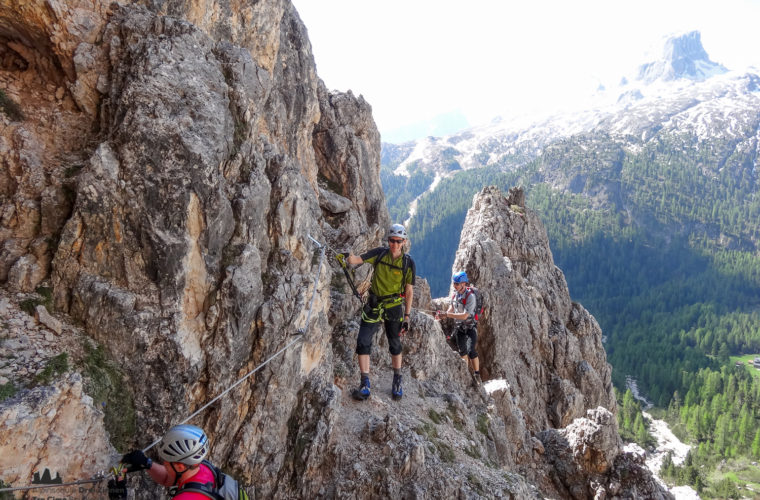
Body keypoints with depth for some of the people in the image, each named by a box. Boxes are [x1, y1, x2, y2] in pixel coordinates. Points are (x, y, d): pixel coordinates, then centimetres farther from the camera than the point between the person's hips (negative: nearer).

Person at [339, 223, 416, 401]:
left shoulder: (408, 263, -7)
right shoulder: (380, 253, -4)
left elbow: (409, 291, -4)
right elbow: (357, 260, -12)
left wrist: (407, 316, -5)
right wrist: (347, 257, -35)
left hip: (394, 307, -1)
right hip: (374, 305, 1)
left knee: (395, 345, 11)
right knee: (363, 342, -8)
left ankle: (397, 381, 30)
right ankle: (365, 385, -1)